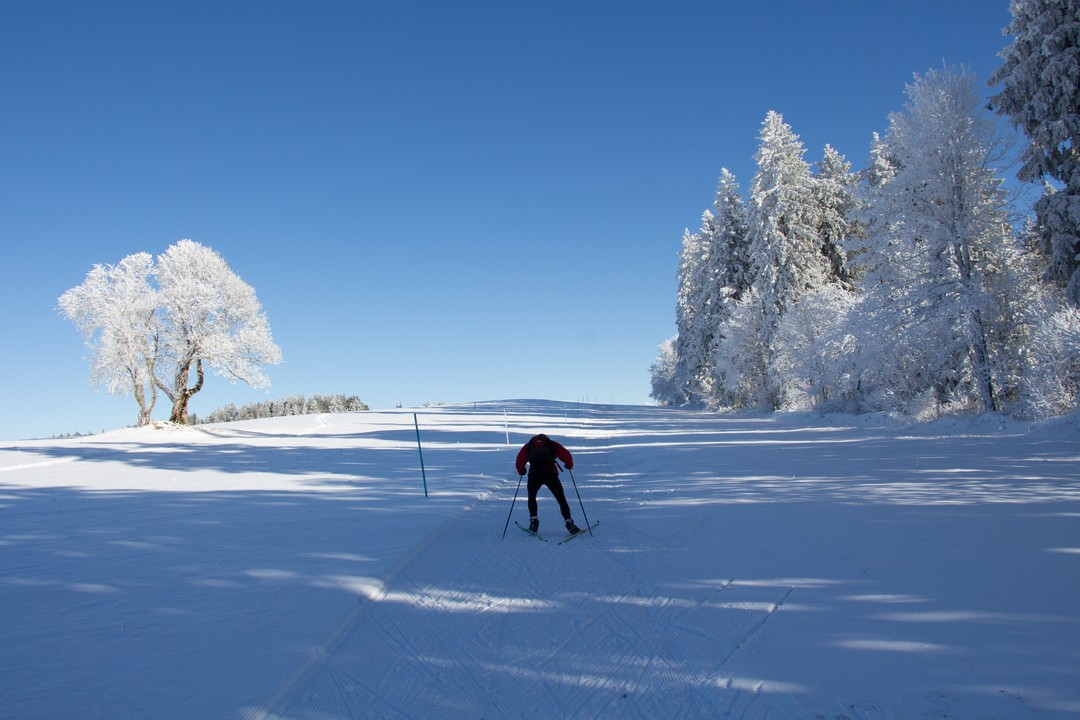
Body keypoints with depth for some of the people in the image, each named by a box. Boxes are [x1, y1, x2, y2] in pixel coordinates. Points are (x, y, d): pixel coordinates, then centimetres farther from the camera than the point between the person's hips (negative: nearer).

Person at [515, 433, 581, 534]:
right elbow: (567, 456, 12)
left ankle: (534, 521, 18)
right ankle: (569, 523, 1)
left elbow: (520, 460, 14)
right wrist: (569, 465, 31)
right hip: (551, 474, -1)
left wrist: (521, 471, 30)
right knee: (561, 500, 10)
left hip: (534, 475, 1)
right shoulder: (552, 445, 21)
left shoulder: (528, 446, 23)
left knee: (532, 497, 27)